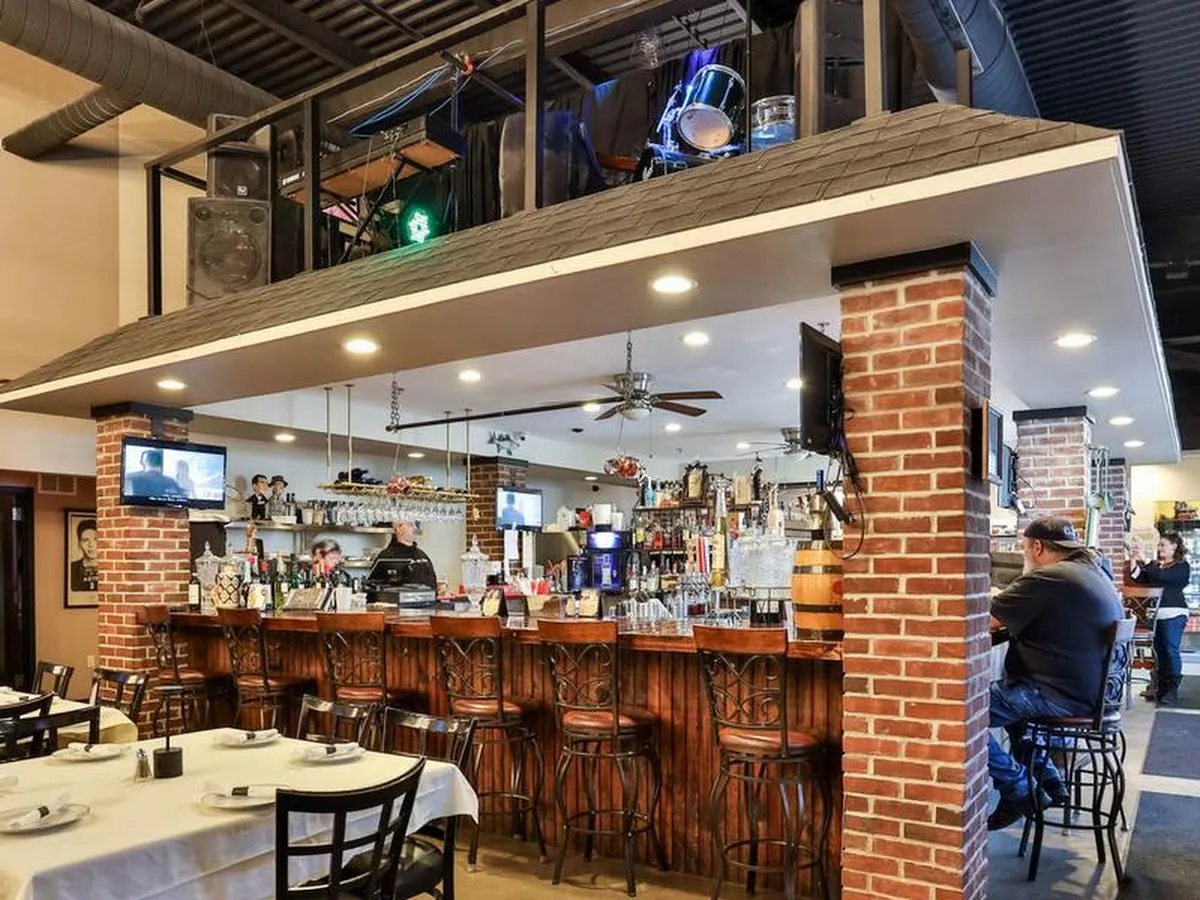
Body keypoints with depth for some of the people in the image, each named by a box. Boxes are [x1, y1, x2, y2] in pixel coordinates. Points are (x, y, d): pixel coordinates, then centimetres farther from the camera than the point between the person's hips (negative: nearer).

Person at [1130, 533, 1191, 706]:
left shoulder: (1182, 566, -3)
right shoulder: (1156, 565, 15)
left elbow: (1162, 577, -19)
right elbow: (1141, 579, 10)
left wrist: (1145, 560, -17)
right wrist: (1134, 561, -1)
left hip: (1173, 614, -6)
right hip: (1156, 614, 6)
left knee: (1171, 650, -8)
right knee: (1159, 652, 8)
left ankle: (1172, 691, -5)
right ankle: (1161, 688, 13)